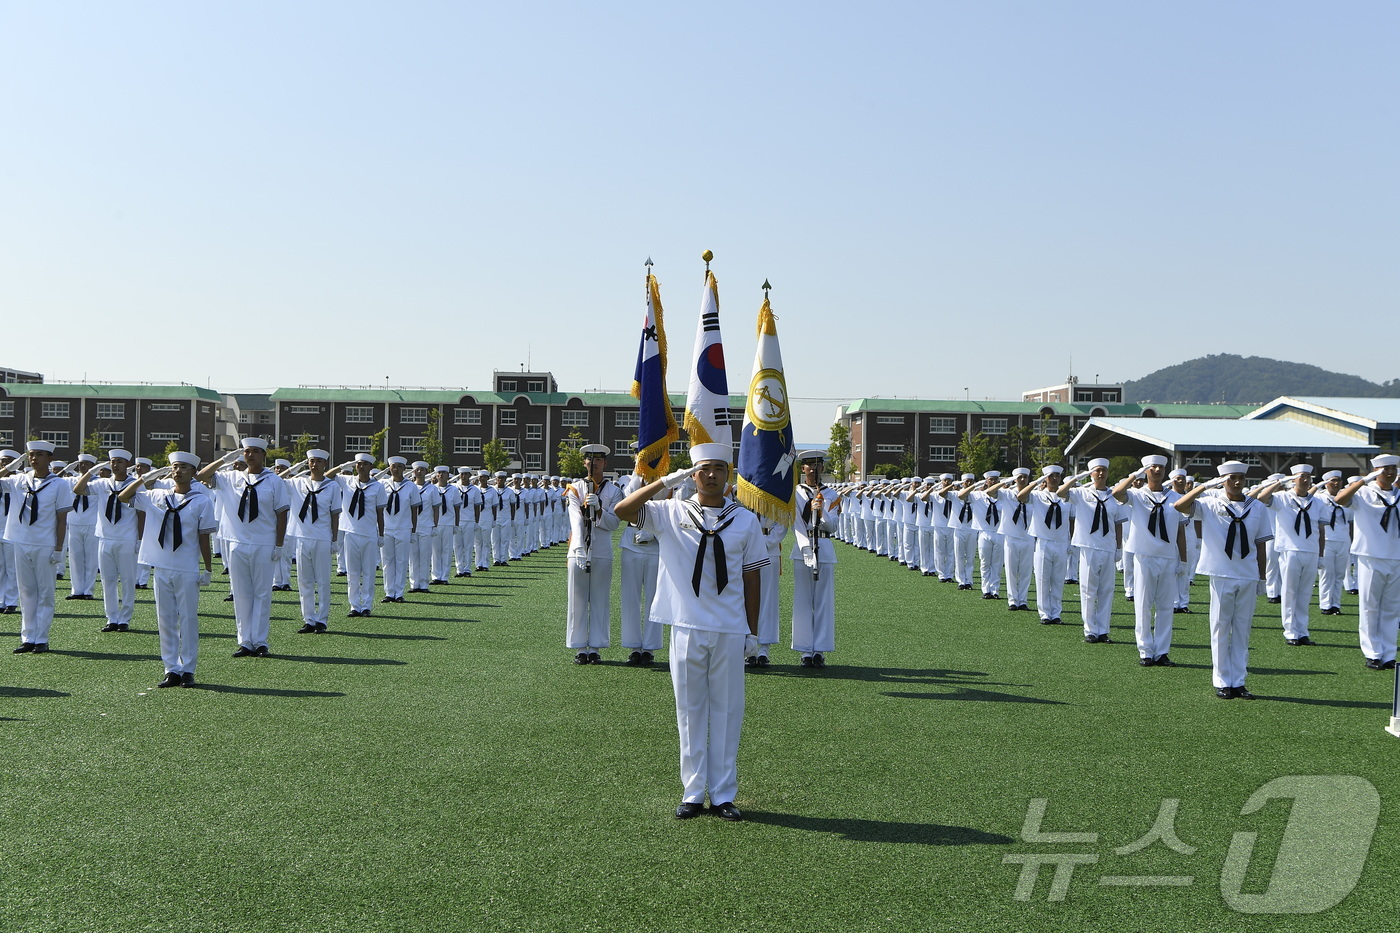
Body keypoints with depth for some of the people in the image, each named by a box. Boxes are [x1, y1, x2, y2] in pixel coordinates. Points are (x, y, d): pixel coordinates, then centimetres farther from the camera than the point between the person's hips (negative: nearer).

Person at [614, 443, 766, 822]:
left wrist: (752, 630, 4)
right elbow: (621, 510, -11)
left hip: (730, 631, 0)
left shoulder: (746, 520, 4)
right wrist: (664, 481, -16)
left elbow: (751, 577, 6)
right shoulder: (671, 513, 1)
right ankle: (693, 793, 18)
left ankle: (724, 795, 16)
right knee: (690, 711, 7)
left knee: (727, 712, 5)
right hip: (687, 628, 0)